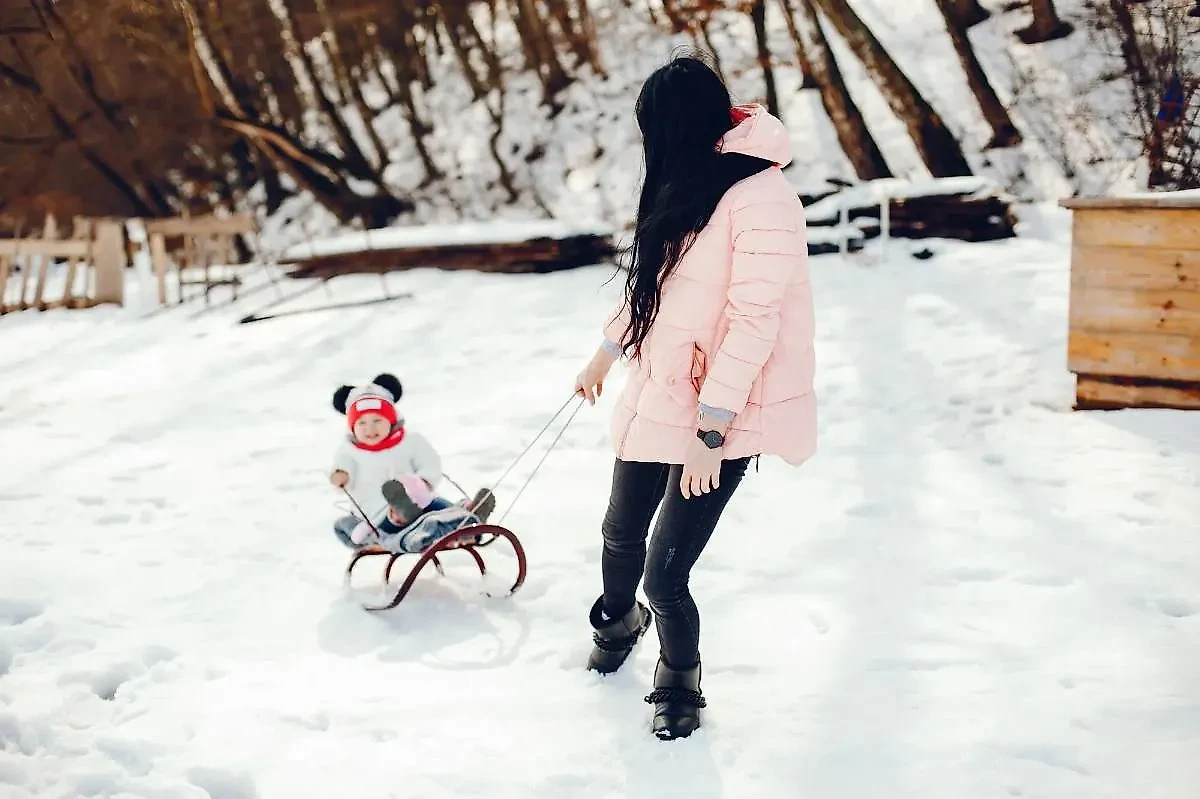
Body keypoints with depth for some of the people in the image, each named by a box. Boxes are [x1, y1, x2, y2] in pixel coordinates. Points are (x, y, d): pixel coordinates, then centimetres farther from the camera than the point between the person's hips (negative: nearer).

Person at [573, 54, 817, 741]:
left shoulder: (760, 197, -20)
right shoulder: (687, 184, 9)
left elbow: (753, 321, -23)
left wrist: (710, 433, -23)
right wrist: (607, 351, 32)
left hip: (716, 421, -8)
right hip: (656, 396, 8)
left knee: (666, 574, -6)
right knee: (621, 535, 21)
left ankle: (681, 684, 22)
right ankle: (620, 620, 52)